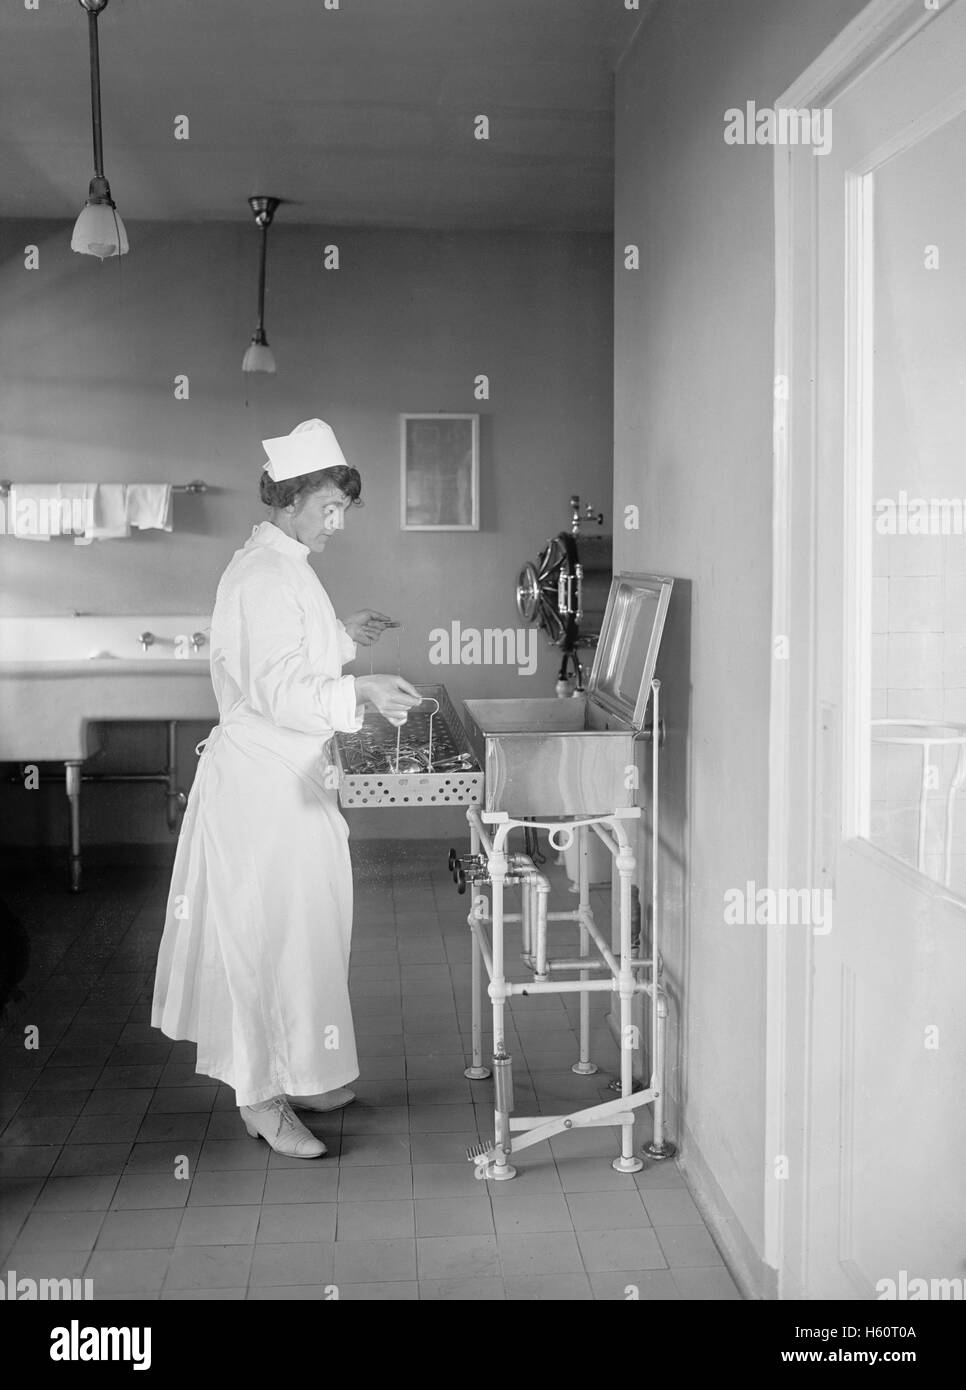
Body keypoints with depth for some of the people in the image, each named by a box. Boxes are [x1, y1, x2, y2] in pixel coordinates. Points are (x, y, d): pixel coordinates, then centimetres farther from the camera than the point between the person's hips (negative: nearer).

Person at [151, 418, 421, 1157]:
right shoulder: (264, 576, -19)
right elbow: (276, 690, -27)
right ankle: (261, 1099, 10)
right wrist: (361, 692, -34)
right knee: (269, 933, -2)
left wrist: (341, 637, 16)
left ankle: (290, 1074, 30)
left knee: (301, 926, 17)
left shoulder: (282, 566, 13)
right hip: (263, 784, -10)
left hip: (288, 779, 10)